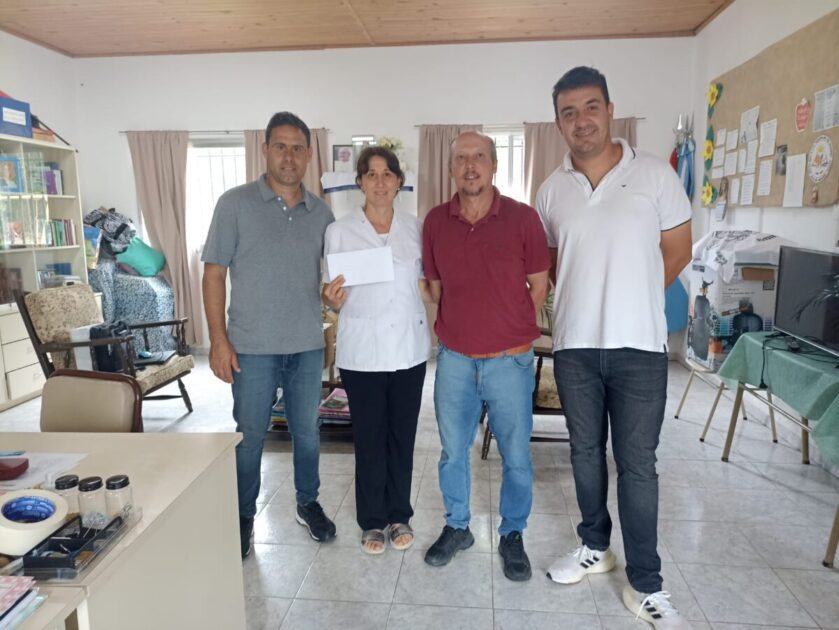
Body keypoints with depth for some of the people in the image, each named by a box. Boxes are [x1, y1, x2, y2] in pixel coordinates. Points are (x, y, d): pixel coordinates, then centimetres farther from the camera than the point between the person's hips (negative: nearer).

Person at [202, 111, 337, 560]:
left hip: (309, 346, 3)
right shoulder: (235, 204, -4)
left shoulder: (321, 212, 5)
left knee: (307, 432, 15)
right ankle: (243, 516, 29)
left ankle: (308, 503, 36)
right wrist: (218, 339, -9)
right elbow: (213, 273, -5)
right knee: (249, 436, 8)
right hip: (252, 348, -3)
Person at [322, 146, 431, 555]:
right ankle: (372, 521, 27)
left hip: (409, 348, 2)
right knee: (369, 438, 8)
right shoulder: (339, 231, -3)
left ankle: (400, 515, 31)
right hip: (361, 352, -2)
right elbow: (334, 298, 1)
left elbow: (423, 286, 10)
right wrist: (331, 298, -21)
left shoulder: (414, 228, 3)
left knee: (403, 435, 12)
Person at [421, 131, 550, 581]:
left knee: (516, 456, 9)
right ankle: (457, 527, 36)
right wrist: (464, 323, 6)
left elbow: (539, 286, 2)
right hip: (454, 358, 2)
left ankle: (512, 536, 31)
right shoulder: (435, 222, 0)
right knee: (452, 450, 14)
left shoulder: (522, 218, -7)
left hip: (510, 359, -2)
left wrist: (508, 326, 3)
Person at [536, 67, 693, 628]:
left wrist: (626, 298, 3)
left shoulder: (655, 174, -3)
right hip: (574, 345, 3)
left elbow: (677, 251, 4)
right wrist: (586, 297, 3)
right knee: (586, 450, 15)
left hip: (639, 345, -2)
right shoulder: (551, 191, 5)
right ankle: (595, 546, 35)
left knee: (638, 464, 3)